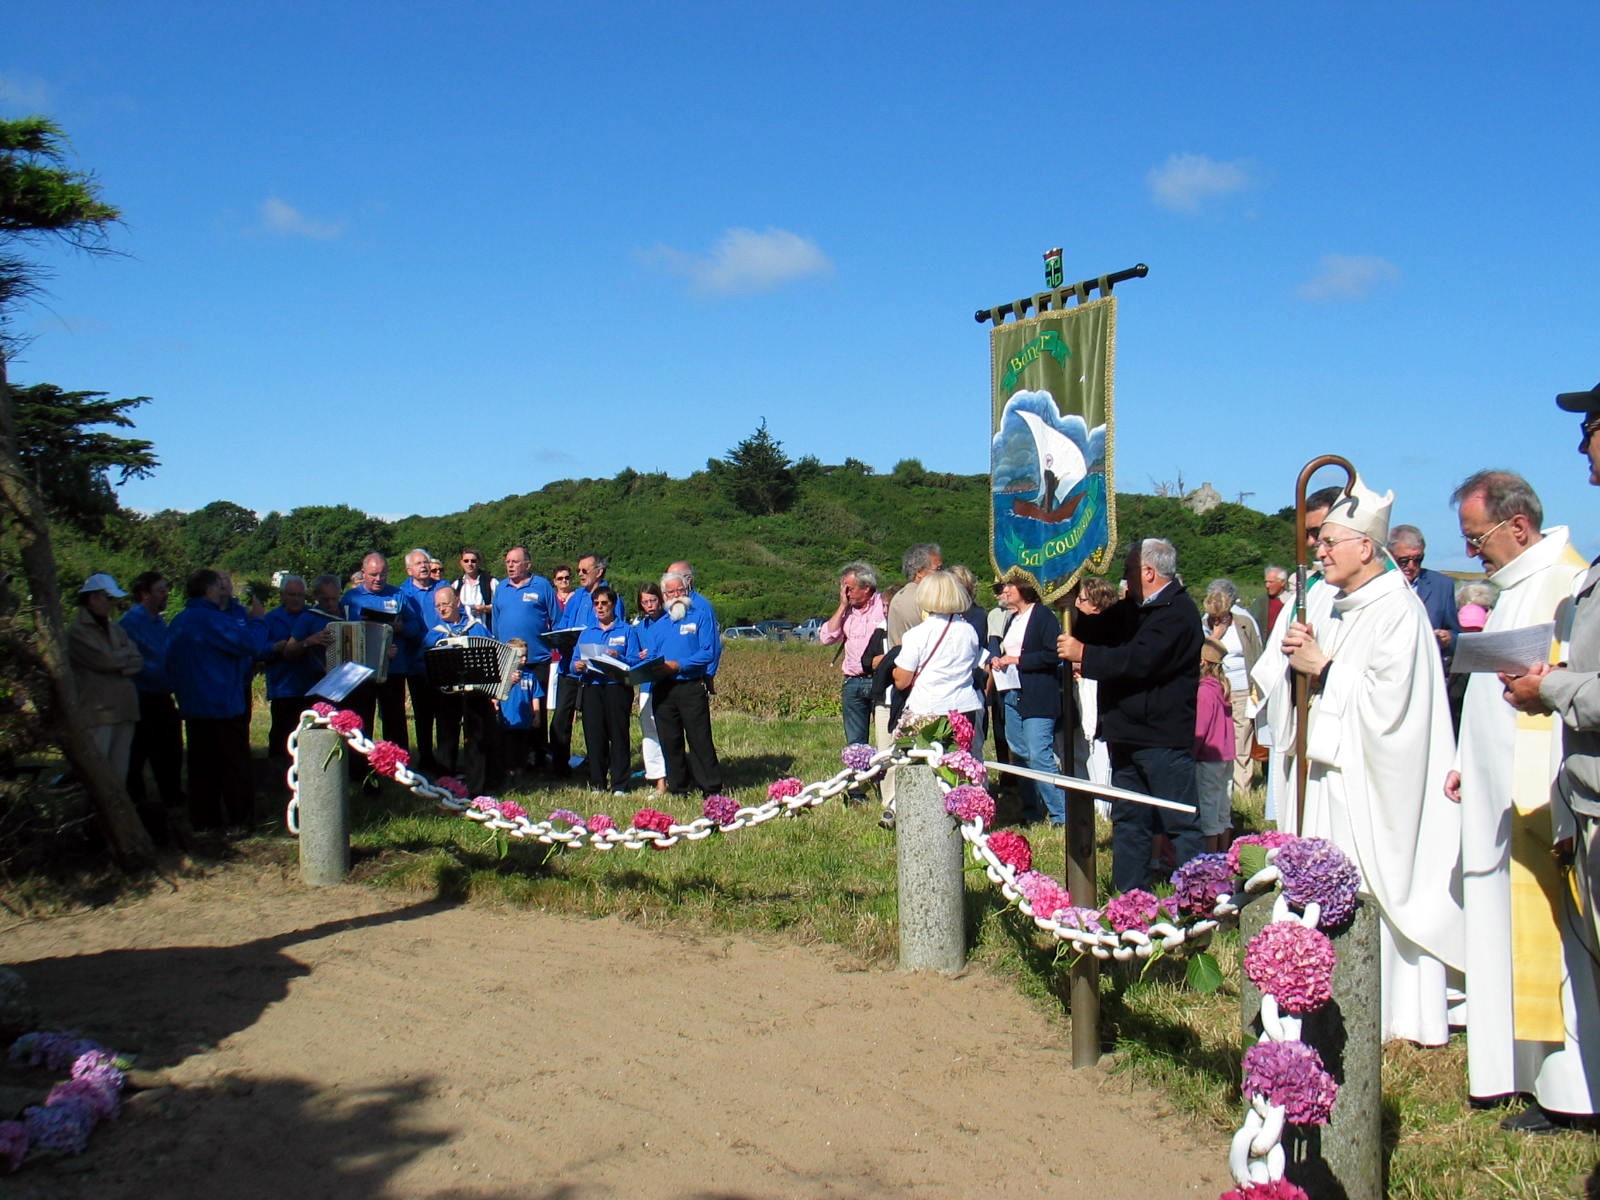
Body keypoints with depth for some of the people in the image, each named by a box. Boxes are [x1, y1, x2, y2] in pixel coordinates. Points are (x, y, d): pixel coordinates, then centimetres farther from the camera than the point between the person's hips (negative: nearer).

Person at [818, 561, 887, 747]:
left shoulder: (885, 604, -3)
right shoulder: (847, 611, 16)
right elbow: (826, 637, 5)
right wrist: (843, 606, 3)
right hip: (853, 683, 6)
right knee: (855, 742, 8)